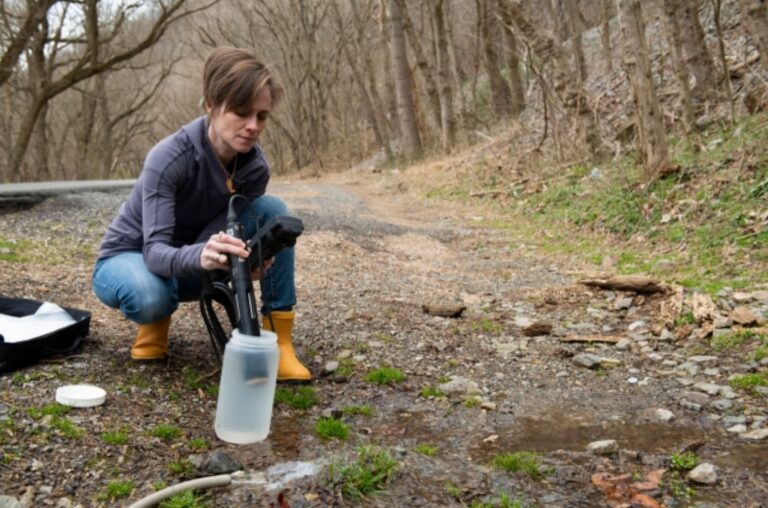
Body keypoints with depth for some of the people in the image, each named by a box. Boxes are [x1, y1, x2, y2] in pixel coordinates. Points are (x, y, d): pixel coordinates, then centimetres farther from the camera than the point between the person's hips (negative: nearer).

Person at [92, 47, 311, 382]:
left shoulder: (254, 167, -17)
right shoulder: (168, 158, -32)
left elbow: (232, 235, -19)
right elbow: (155, 250, -38)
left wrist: (250, 259, -44)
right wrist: (198, 255, -61)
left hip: (190, 264, 4)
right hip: (130, 258, -4)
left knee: (271, 210, -20)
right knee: (150, 297, -42)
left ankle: (277, 338, -19)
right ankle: (155, 321, -1)